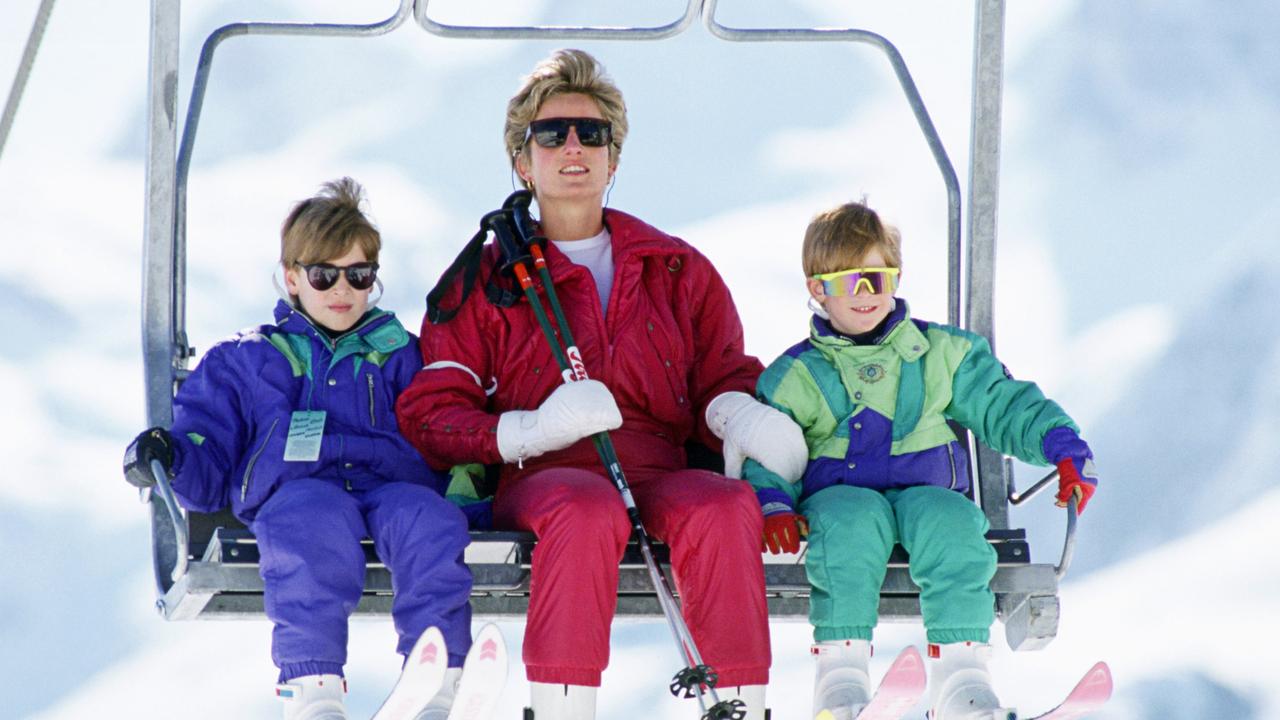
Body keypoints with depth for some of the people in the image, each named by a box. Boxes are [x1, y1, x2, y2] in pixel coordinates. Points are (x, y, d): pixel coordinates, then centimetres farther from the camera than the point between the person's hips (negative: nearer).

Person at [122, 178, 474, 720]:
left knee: (427, 518, -36)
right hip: (293, 487, -1)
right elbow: (209, 469, 21)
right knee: (314, 520, -40)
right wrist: (168, 460, -3)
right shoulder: (242, 361, 27)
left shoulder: (397, 355, 30)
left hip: (388, 481, 1)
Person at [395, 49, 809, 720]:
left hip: (659, 475, 2)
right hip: (541, 480, -2)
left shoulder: (680, 271, 23)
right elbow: (429, 414, 10)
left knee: (725, 507, -35)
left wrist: (737, 415, -4)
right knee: (588, 511, -40)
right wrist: (533, 430, -10)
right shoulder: (485, 279, 17)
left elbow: (722, 381, 24)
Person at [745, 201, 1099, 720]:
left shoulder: (942, 353, 16)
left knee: (952, 523, -35)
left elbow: (1004, 405, 15)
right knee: (852, 521, -38)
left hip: (925, 490, 1)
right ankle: (840, 666, -35)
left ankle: (959, 670, -36)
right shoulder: (795, 376, 13)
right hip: (839, 492, -1)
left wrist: (1066, 452, 1)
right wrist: (774, 506, -12)